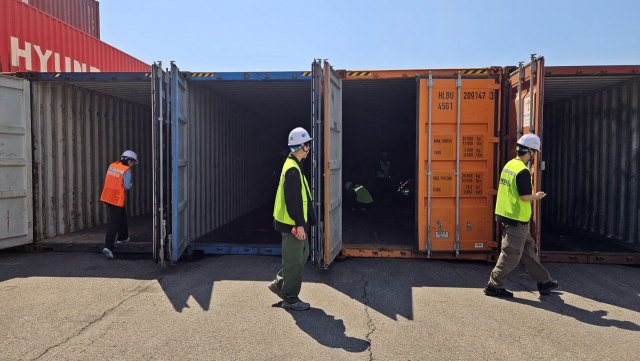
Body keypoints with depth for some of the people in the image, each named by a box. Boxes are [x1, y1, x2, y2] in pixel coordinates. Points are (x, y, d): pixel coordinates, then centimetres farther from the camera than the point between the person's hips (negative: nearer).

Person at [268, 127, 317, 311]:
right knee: (294, 260, 1)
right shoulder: (293, 169, -21)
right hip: (292, 224, -10)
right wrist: (299, 224, -22)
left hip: (295, 222, 10)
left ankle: (279, 284, 30)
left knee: (303, 253, 20)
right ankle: (290, 299, 15)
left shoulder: (293, 165, 13)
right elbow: (293, 200, -24)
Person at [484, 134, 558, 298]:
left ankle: (544, 282, 31)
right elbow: (524, 197, -21)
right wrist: (536, 196, -2)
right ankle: (494, 285, 7)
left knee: (529, 249, 19)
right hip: (517, 218, -10)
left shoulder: (509, 165, 9)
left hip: (506, 215, 10)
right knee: (511, 255, 0)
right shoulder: (523, 171, -19)